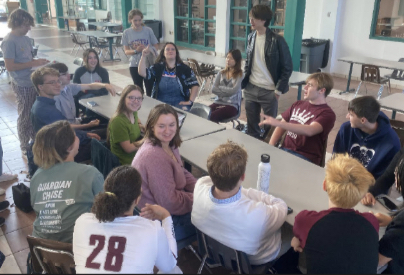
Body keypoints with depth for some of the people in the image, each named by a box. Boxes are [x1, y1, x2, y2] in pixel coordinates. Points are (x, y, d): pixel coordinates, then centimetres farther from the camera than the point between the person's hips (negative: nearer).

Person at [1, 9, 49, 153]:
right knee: (25, 116, 4)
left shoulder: (26, 39, 8)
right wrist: (34, 63, -20)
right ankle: (25, 147, 19)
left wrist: (40, 62, -1)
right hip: (22, 85, -7)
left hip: (33, 82, 7)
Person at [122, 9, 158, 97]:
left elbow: (156, 46, 1)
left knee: (150, 90, -2)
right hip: (134, 65, 1)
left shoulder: (148, 30, -4)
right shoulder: (127, 33, -2)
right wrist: (136, 51, -20)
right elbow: (126, 51, -1)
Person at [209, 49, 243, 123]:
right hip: (218, 102, 4)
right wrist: (227, 92, -10)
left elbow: (233, 90, -12)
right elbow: (213, 89, 1)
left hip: (232, 105, -4)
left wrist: (220, 87, -1)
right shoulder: (221, 73, 12)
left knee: (211, 117, -31)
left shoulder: (240, 74, -1)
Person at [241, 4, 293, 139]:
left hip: (269, 91, -5)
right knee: (251, 126, 15)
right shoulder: (251, 37, 6)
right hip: (251, 88, 5)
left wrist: (278, 90, -9)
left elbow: (287, 67, -8)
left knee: (270, 126, 8)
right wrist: (245, 80, 9)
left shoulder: (277, 40, -12)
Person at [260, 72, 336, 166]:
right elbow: (282, 127, 19)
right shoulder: (298, 104, 16)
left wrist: (278, 123, -32)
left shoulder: (327, 114, -5)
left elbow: (309, 131, -24)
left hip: (306, 158, -5)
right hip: (285, 150, 6)